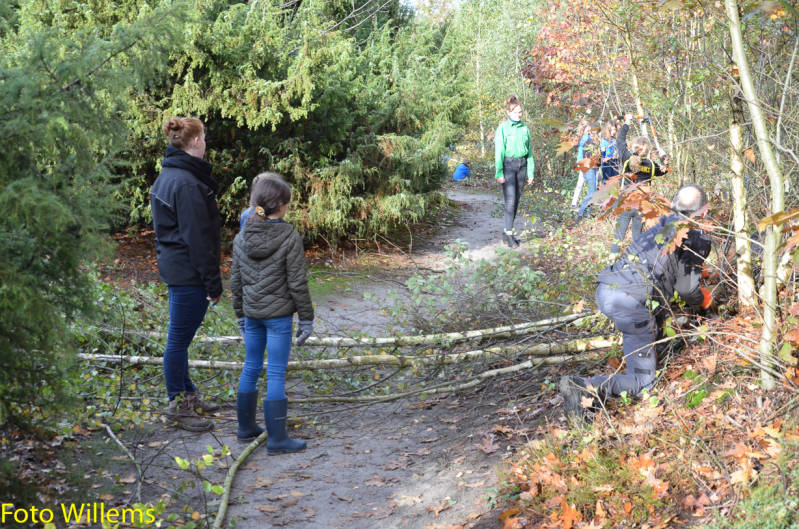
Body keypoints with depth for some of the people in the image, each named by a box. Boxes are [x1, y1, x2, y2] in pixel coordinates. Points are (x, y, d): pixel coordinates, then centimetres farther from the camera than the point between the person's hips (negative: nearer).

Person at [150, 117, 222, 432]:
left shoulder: (167, 176, 12)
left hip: (173, 266, 11)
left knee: (180, 337, 18)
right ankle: (178, 406, 11)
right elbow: (198, 238, -21)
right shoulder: (187, 183, -20)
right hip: (188, 273, -11)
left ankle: (187, 396, 31)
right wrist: (213, 282, -16)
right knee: (180, 339, 0)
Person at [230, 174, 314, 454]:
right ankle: (277, 438, 5)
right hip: (278, 315, -5)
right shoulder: (290, 238, -14)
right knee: (276, 374, 0)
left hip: (252, 314, 5)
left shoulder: (241, 238, 1)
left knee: (251, 368, 17)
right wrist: (306, 319, -4)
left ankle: (246, 426, 29)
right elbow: (297, 283, -13)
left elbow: (236, 281, 7)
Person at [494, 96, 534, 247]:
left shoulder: (525, 128, 8)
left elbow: (529, 151, 13)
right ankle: (509, 235, -10)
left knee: (516, 200, 7)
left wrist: (531, 172, 9)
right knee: (510, 201, -12)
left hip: (522, 165, 5)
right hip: (508, 165, -5)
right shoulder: (503, 128, -7)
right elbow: (499, 152, -10)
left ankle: (507, 232, 16)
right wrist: (499, 173, -15)